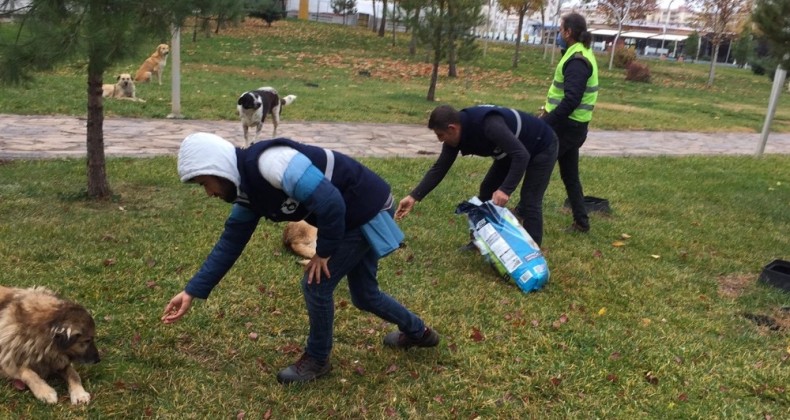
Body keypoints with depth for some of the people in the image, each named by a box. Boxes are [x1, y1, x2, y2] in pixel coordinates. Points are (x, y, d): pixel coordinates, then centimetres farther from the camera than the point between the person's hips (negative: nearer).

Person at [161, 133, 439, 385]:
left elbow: (330, 202, -32)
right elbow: (230, 243, 10)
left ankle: (317, 360, 20)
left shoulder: (270, 163, -29)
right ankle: (417, 332, 46)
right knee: (364, 295, 22)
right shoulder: (247, 191, 2)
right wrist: (192, 292, 9)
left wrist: (324, 252, -16)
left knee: (316, 284, -3)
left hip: (368, 210, -10)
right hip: (360, 214, 10)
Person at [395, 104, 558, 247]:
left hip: (541, 147, -8)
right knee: (488, 190, 8)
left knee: (530, 201, -13)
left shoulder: (489, 125, -41)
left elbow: (522, 155, -41)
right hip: (513, 151, 8)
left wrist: (506, 189, -48)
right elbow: (439, 168, -9)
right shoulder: (455, 134, -14)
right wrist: (414, 197, -14)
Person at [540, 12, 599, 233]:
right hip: (570, 125, 10)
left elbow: (571, 101, -26)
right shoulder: (581, 54, 13)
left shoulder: (577, 61, -19)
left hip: (567, 126, -10)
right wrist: (547, 112, 13)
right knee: (570, 175, 15)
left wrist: (544, 123, -23)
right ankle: (581, 222, 20)